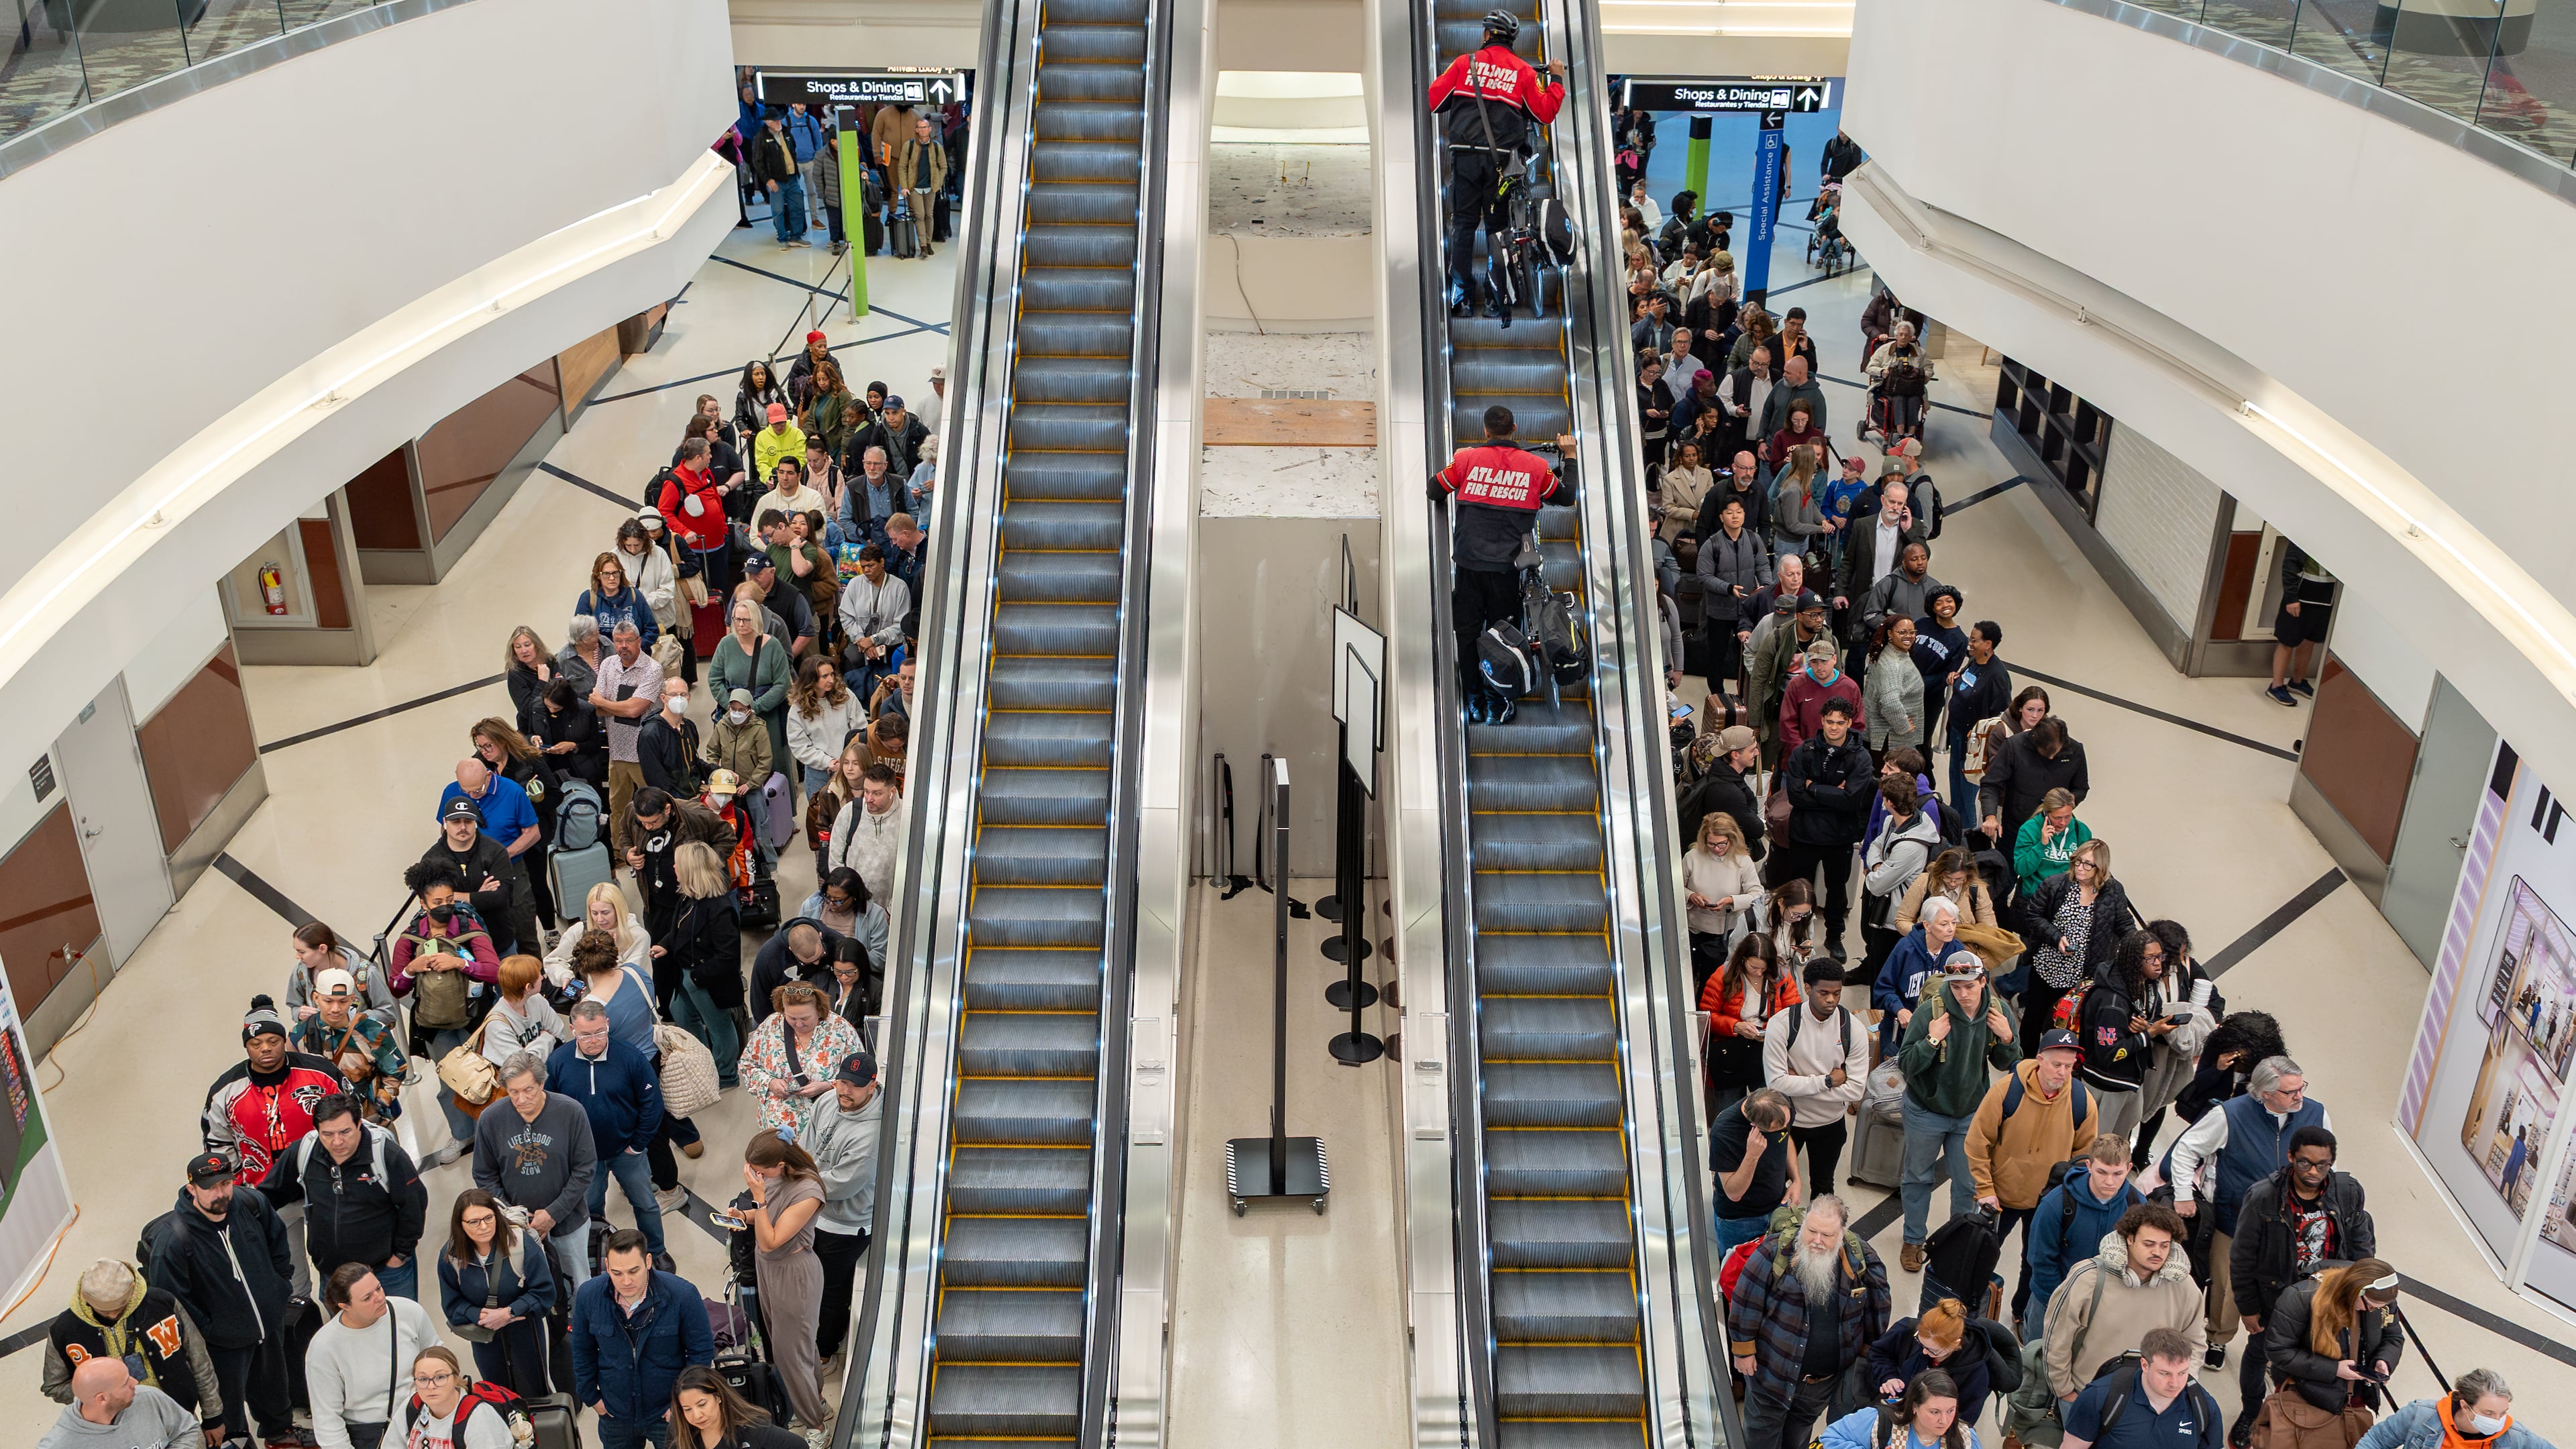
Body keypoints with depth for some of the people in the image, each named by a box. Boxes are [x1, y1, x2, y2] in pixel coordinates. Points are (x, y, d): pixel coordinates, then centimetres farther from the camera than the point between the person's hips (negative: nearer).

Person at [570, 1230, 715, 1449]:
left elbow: (702, 1351, -10)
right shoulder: (588, 1295, -13)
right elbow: (582, 1351, 4)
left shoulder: (683, 1295, -21)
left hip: (668, 1413, -2)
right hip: (615, 1416, 2)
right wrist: (590, 1396, 5)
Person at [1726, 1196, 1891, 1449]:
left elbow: (1877, 1305, 3)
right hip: (1773, 1370, -3)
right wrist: (1744, 1350, -10)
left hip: (1826, 1380, 3)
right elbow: (1747, 1303, -15)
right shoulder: (1775, 1253, -22)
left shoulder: (1859, 1258, -13)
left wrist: (1868, 1352, 9)